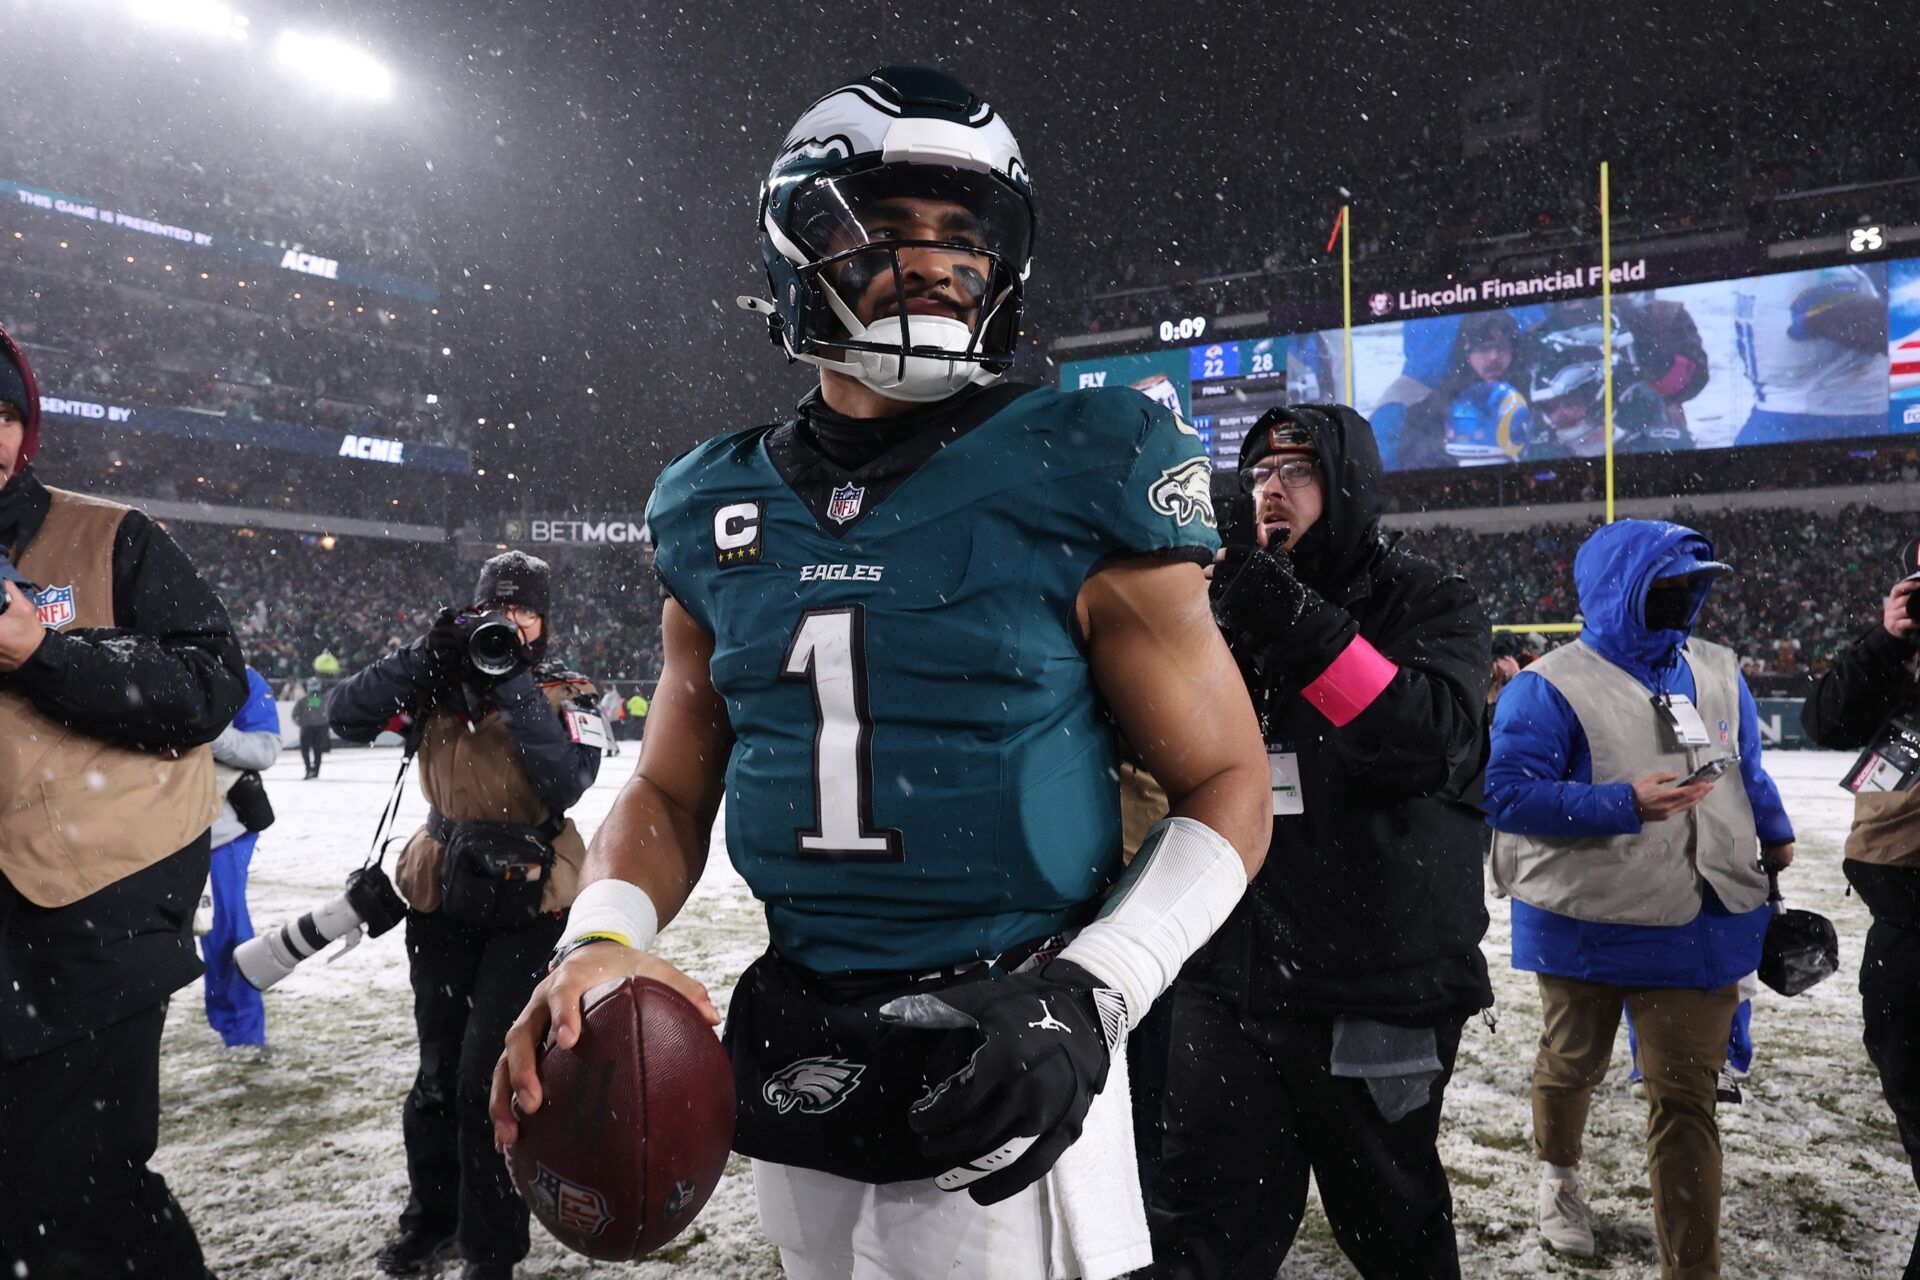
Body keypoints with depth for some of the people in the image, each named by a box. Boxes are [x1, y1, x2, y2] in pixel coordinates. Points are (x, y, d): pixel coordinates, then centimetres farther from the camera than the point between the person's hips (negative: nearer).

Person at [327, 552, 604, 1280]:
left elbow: (566, 781, -20)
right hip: (441, 900, 3)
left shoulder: (567, 695, -3)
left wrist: (514, 687, -22)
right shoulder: (440, 682, 3)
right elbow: (345, 716, -8)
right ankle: (430, 1215, 38)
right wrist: (427, 659, -17)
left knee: (489, 1077, -3)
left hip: (525, 907, -3)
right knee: (439, 1070, 16)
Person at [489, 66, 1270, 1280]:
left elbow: (1227, 789, -6)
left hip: (991, 1066, -4)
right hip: (790, 1058, 5)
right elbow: (671, 792, 10)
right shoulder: (723, 517, 3)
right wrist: (600, 942, -8)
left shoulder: (1077, 484, -10)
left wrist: (1089, 995, -17)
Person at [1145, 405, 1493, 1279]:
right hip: (1229, 980, 3)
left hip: (1379, 988, -3)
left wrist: (1291, 618, -27)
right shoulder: (1236, 600, 10)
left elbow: (1432, 739, -22)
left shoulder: (1430, 603, -2)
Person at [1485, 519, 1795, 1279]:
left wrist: (1774, 839, 17)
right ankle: (1558, 1171, 48)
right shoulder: (1551, 687, -14)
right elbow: (1507, 795, -20)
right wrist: (1625, 804, -25)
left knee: (1687, 1096, 3)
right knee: (1573, 1064, 19)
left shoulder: (1719, 673, 7)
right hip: (1587, 926, -3)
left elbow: (1749, 772, 20)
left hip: (1700, 926, 4)